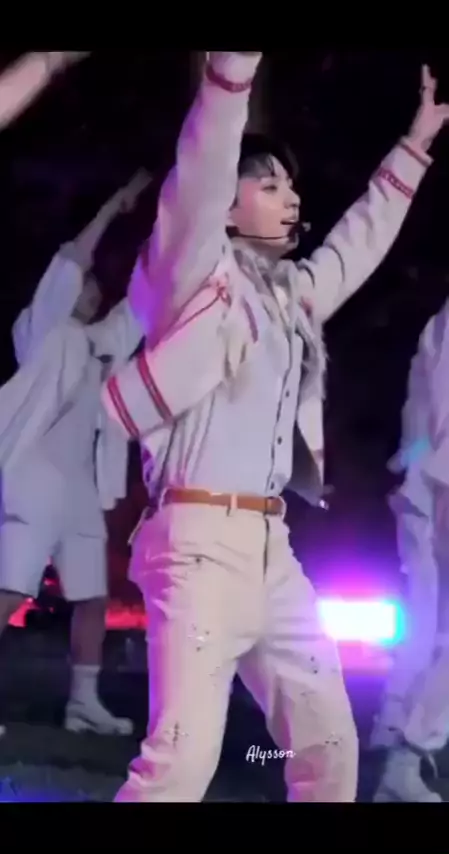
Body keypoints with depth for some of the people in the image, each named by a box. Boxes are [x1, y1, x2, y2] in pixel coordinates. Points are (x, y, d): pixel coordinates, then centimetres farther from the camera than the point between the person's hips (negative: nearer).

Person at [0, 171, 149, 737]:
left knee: (92, 597, 8)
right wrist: (116, 205, -3)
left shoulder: (105, 342, 22)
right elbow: (71, 262, -6)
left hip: (85, 487, 8)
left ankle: (84, 703, 14)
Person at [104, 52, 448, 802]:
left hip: (271, 546, 8)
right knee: (184, 757, -20)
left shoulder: (293, 295, 20)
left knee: (328, 740, 12)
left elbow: (361, 240, 34)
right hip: (202, 540, -8)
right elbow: (200, 173, -16)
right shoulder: (196, 273, 0)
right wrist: (235, 64, -26)